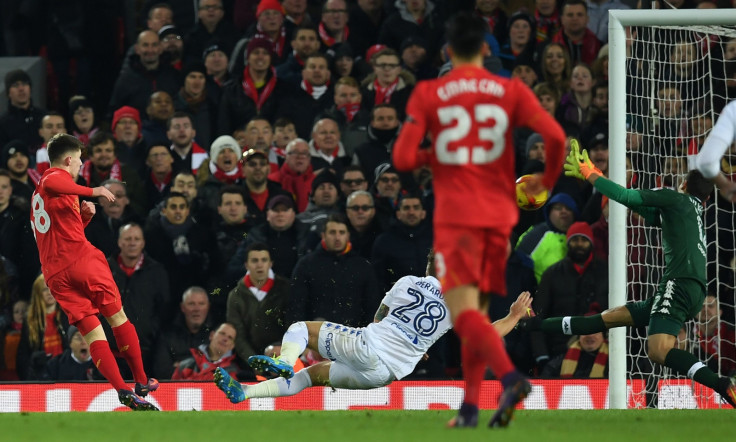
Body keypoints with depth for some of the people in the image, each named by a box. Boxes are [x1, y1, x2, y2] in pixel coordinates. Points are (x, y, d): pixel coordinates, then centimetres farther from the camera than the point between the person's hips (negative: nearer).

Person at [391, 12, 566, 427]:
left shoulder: (427, 94, 2)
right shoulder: (511, 90, 5)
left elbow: (403, 159, -4)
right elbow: (555, 135, -7)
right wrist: (548, 179, 12)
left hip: (455, 214, -3)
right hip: (500, 214, 3)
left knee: (464, 311, -12)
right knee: (478, 313, 16)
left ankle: (511, 376, -36)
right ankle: (470, 406, 10)